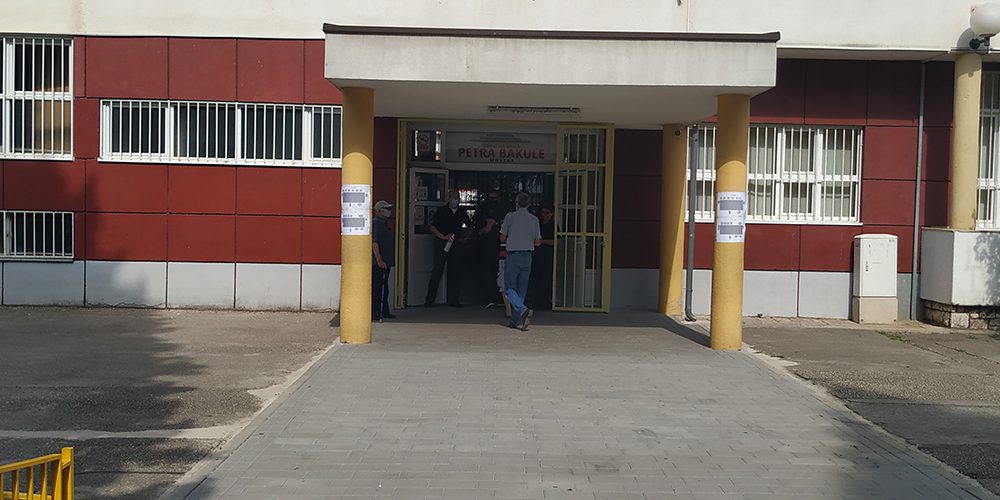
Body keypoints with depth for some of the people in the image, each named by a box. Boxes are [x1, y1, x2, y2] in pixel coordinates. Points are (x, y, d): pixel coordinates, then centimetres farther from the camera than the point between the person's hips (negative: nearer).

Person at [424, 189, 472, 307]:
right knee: (437, 270, -6)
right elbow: (432, 227, -2)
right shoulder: (441, 211, 1)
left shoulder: (462, 212, 11)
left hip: (456, 244, 4)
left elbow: (470, 226, 25)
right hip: (441, 244, -4)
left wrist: (466, 238, 10)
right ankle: (429, 299, -1)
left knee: (455, 271, 3)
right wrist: (443, 237, -12)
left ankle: (453, 300, 9)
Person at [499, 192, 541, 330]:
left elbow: (502, 238, 0)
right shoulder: (534, 219, 5)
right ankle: (516, 320, 11)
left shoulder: (510, 217, -4)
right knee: (521, 290, 10)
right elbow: (537, 242, 7)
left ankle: (523, 310, -24)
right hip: (527, 257, 4)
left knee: (510, 289, 0)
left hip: (513, 256, -4)